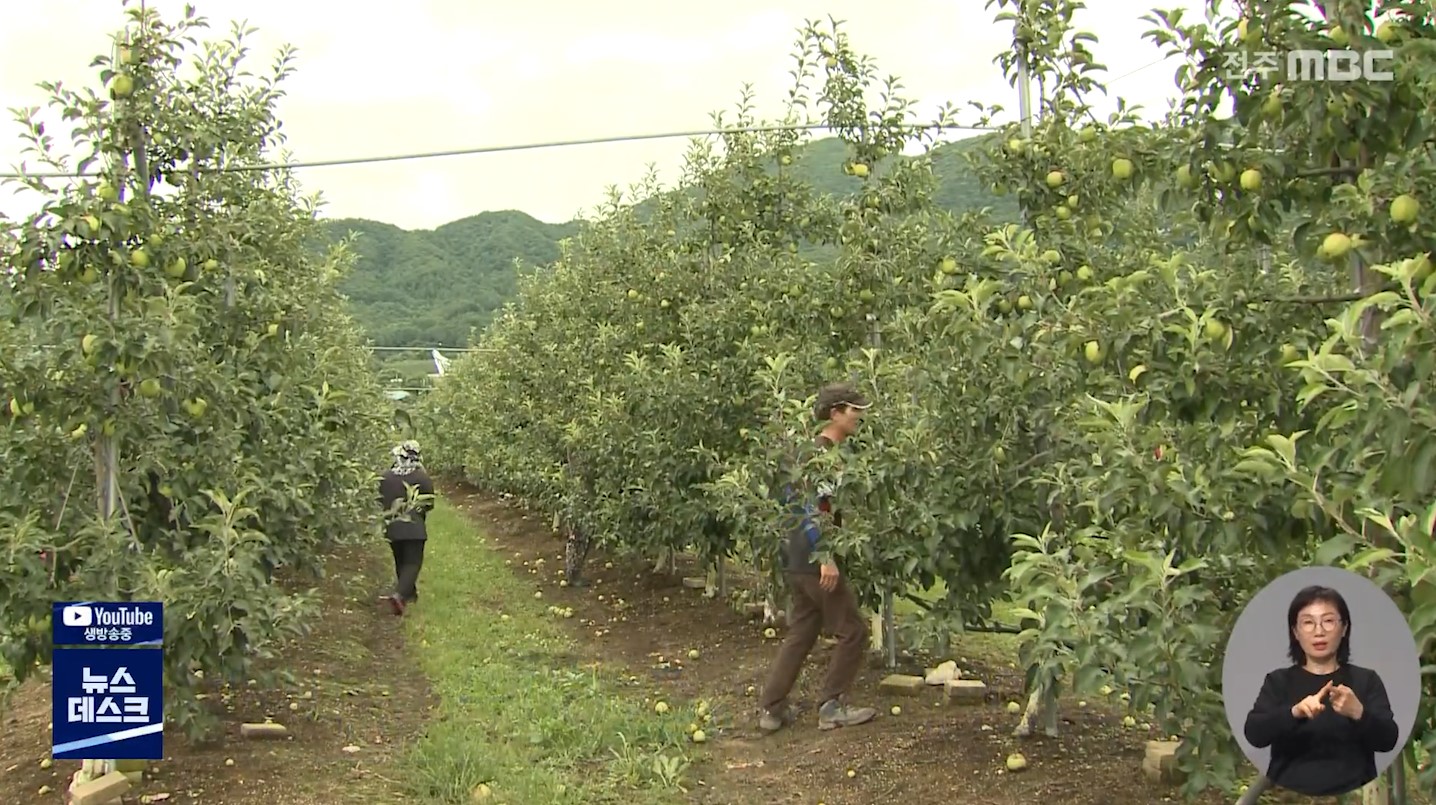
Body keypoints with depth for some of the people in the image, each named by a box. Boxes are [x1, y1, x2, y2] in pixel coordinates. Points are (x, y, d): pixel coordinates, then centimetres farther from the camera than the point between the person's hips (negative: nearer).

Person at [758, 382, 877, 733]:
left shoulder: (811, 451, 15)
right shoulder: (823, 455, -15)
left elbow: (792, 499, 23)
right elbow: (811, 507, -24)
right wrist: (826, 556, -27)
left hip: (797, 561, 10)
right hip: (815, 561, -9)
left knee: (800, 634, 13)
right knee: (853, 631, 1)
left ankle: (772, 709, 14)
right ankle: (831, 707, 7)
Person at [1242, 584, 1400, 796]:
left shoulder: (1366, 680, 12)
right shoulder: (1278, 681, 10)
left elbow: (1388, 741, -1)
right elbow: (1254, 734, -5)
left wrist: (1358, 712, -20)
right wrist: (1295, 712, -22)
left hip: (1351, 794, 1)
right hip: (1290, 793, 0)